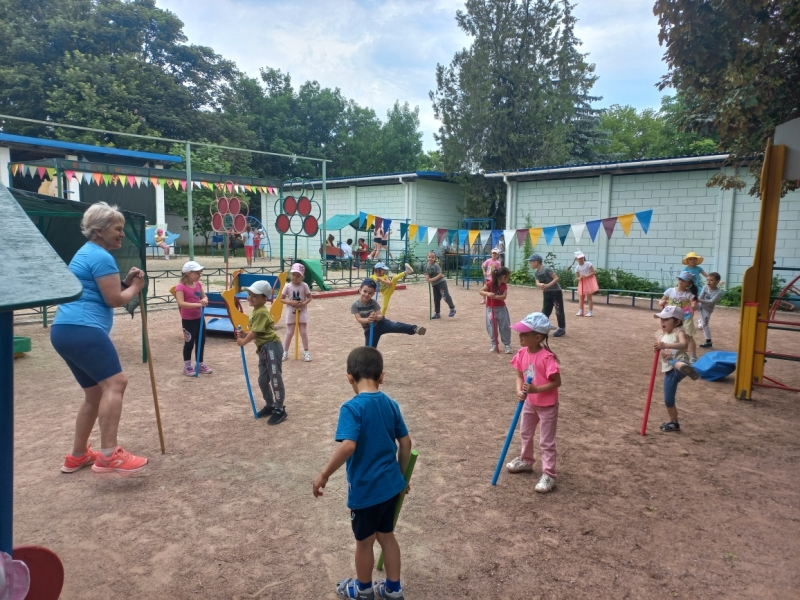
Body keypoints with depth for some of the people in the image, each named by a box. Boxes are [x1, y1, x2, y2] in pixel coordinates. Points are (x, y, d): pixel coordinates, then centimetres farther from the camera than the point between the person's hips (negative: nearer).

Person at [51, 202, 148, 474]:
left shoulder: (86, 253, 24)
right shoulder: (101, 257, -8)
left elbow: (99, 292, 28)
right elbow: (114, 299, -12)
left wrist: (125, 281, 13)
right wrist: (135, 287, 6)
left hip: (64, 330, 11)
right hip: (82, 329, -11)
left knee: (95, 393, 16)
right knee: (115, 383, -19)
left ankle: (77, 456, 24)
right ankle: (109, 455, -25)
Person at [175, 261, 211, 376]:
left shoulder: (198, 284, 4)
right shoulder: (180, 287, -19)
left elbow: (204, 296, 16)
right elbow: (181, 303, -30)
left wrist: (205, 300, -9)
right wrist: (197, 304, -36)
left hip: (199, 318, 7)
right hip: (188, 320, -7)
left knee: (201, 341, 14)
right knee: (189, 343, 3)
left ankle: (200, 364, 28)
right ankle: (187, 366, 17)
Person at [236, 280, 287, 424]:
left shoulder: (261, 313, -16)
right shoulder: (255, 311, 15)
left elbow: (255, 332, -17)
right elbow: (255, 331, 18)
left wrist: (243, 341, -2)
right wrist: (244, 334, 0)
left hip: (272, 347, -11)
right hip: (264, 349, 11)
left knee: (275, 379, -4)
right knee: (263, 380, 15)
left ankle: (280, 410, 3)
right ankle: (270, 405, 31)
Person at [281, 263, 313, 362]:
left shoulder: (304, 286, -8)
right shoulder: (287, 286, -7)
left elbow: (309, 297, -1)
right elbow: (282, 299, -3)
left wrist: (303, 303, -20)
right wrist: (291, 302, -20)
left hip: (302, 311, 0)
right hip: (291, 312, 0)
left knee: (304, 332, 4)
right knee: (289, 333, 4)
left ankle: (306, 352, 16)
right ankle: (285, 352, 17)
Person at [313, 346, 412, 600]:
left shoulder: (352, 408, -21)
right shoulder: (391, 404, -2)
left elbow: (348, 446, -33)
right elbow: (406, 443, 4)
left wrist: (324, 475, -20)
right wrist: (401, 476, 16)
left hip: (365, 489, -5)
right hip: (390, 485, 6)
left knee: (364, 541, 18)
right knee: (386, 535, 24)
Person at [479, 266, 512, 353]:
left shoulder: (504, 285, -3)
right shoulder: (490, 283, -13)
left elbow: (503, 297, -14)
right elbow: (481, 291, -13)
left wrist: (494, 296, -28)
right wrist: (488, 294, -31)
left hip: (501, 308, 2)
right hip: (491, 308, -2)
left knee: (505, 327, 2)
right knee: (491, 327, 4)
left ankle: (507, 345, 10)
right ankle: (494, 345, 18)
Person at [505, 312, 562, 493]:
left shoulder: (547, 357, -28)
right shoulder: (522, 353, -8)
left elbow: (557, 382, -23)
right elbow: (520, 376, 2)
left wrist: (536, 389, -32)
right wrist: (519, 390, -17)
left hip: (547, 406, -7)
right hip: (529, 403, 7)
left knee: (546, 442, 4)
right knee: (525, 434, 24)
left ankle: (548, 475, 16)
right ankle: (526, 460, 46)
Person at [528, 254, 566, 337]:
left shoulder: (546, 269, -20)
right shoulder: (536, 273, 3)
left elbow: (556, 278, -23)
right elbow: (537, 283, -7)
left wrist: (547, 285, -31)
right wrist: (540, 285, -31)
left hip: (556, 291, -7)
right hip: (546, 293, 7)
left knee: (559, 311, 0)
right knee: (545, 311, 10)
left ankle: (562, 328, 11)